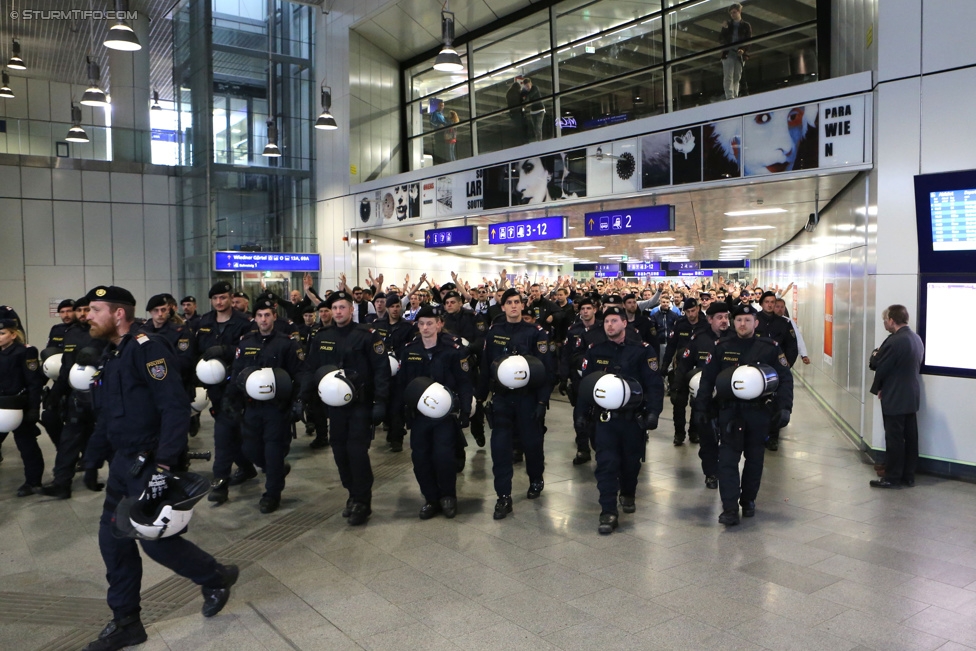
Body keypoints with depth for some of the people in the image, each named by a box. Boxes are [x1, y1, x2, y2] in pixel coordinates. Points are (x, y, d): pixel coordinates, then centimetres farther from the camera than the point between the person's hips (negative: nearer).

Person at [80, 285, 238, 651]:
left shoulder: (146, 348, -17)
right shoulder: (110, 356, 13)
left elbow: (176, 407, -24)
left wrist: (162, 466, -28)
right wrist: (91, 457, 19)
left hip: (149, 463, -9)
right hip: (123, 462, 9)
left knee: (155, 538, -3)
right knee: (113, 538, 11)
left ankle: (216, 578, 22)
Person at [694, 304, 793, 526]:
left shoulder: (769, 348, 0)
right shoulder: (722, 348, 3)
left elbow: (785, 378, 1)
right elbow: (707, 380, 5)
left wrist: (784, 407, -9)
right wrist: (701, 409, 2)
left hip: (759, 411, 0)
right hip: (730, 410, 0)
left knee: (755, 458, 12)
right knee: (728, 459, -7)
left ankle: (748, 500, 29)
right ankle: (730, 508, -5)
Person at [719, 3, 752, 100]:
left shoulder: (746, 26, 11)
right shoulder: (728, 24, 16)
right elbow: (720, 40, 12)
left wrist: (743, 50, -16)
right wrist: (724, 29, -5)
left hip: (740, 55, 0)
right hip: (728, 54, 0)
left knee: (737, 78, 0)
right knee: (728, 77, -13)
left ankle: (735, 97, 1)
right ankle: (729, 97, -21)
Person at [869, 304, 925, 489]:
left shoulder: (895, 341, -22)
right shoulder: (916, 338, 8)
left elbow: (877, 366, -18)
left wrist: (876, 353, 2)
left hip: (895, 399, -9)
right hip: (911, 396, 9)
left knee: (894, 439, -1)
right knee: (910, 437, 12)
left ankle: (892, 478, 6)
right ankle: (908, 476, 20)